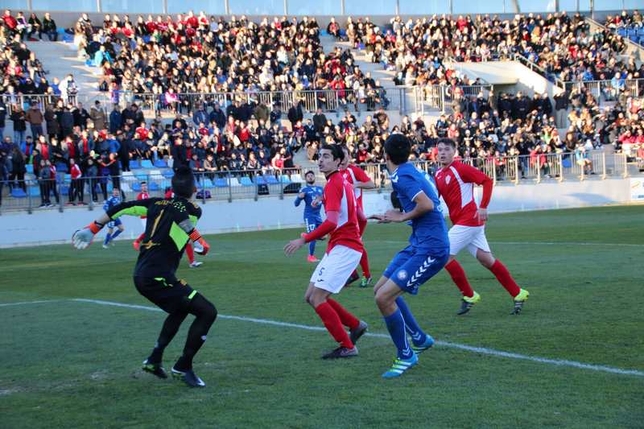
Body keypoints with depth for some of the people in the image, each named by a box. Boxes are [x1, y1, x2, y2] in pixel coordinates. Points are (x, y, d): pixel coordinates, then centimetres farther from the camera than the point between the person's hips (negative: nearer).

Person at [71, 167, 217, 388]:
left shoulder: (158, 203, 13)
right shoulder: (192, 210, -4)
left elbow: (120, 208, 12)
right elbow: (179, 217, -25)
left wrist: (92, 229, 20)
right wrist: (202, 244, -11)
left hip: (141, 276, 8)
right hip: (158, 277, -8)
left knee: (181, 309, 31)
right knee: (207, 312, -5)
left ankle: (154, 359, 32)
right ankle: (183, 367, -1)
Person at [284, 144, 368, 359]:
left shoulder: (334, 184, -14)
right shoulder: (342, 182, 16)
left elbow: (331, 222, -25)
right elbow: (357, 215, 22)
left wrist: (303, 240, -24)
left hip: (343, 248, -10)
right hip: (339, 247, 10)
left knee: (317, 298, -11)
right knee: (311, 296, 11)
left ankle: (347, 346, -5)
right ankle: (356, 325, 19)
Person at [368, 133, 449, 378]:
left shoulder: (402, 176, -16)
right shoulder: (410, 171, 12)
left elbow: (427, 204, -28)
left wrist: (403, 217, -12)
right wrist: (391, 217, 19)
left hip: (430, 250, -10)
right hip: (419, 245, 10)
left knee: (384, 297, -13)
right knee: (381, 289, 16)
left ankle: (406, 356, 2)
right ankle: (420, 339, 28)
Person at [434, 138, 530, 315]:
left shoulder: (460, 168, -11)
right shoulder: (438, 175, 13)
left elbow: (487, 181, -14)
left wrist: (483, 207, -18)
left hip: (469, 220, -8)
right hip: (460, 222, 8)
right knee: (487, 260, 9)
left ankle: (469, 296, 2)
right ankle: (518, 294, 15)